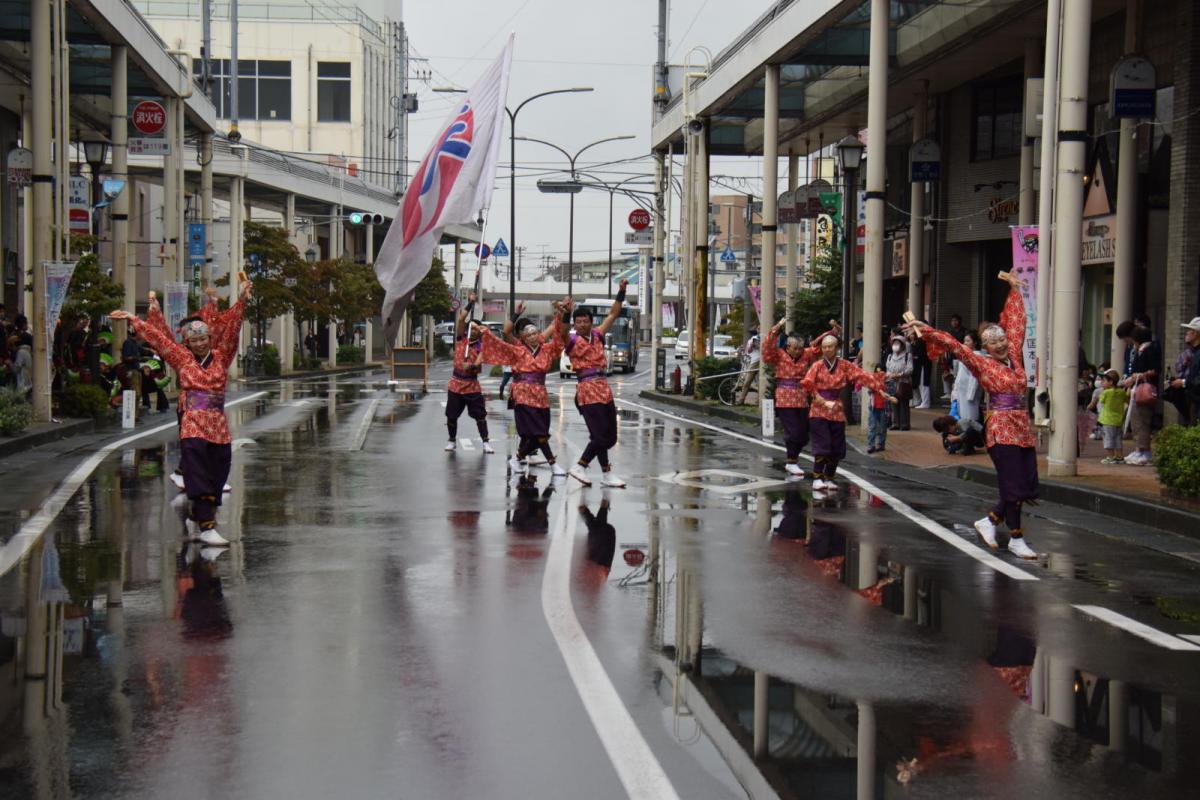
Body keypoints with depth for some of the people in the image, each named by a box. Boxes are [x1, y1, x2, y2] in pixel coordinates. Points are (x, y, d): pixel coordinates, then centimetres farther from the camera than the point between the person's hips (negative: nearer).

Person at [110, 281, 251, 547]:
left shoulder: (221, 357, 10)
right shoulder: (182, 358, 8)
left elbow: (232, 329, 3)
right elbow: (158, 337, 11)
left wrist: (242, 300, -5)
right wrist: (133, 320, 13)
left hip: (219, 425, 3)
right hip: (193, 424, -3)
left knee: (217, 477, 5)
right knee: (199, 476, -10)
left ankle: (202, 519, 19)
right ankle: (206, 527, -16)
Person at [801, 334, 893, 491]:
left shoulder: (844, 366, 2)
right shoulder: (817, 366, -5)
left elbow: (863, 376, -2)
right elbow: (808, 383, -18)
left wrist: (879, 390, -9)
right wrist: (821, 400, -26)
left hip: (837, 411, 3)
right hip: (819, 411, -3)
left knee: (836, 448, 6)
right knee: (822, 445, -10)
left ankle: (829, 478, 20)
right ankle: (817, 478, -6)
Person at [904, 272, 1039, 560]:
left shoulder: (1014, 357, 11)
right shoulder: (981, 364, -2)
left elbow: (1015, 322, 19)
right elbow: (954, 345, -7)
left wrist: (1013, 289, 26)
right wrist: (926, 330, -15)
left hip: (1023, 427, 6)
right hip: (1000, 429, -6)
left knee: (1025, 486, 5)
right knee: (1014, 486, -6)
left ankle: (989, 521, 21)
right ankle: (1016, 539, 4)